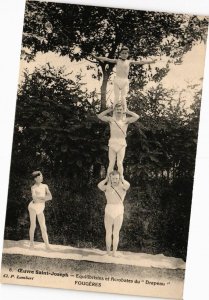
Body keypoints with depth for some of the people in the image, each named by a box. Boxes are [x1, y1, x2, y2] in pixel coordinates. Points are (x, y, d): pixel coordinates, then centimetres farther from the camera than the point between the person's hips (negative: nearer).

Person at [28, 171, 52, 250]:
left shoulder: (45, 186, 9)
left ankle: (47, 245, -8)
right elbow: (35, 199, -19)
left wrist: (39, 198, -13)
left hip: (40, 209, 4)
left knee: (43, 227, -3)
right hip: (33, 206, -4)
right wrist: (44, 198, -12)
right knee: (33, 225, 0)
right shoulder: (33, 187, -5)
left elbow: (50, 197, -2)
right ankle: (31, 242, 15)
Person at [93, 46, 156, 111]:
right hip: (117, 80, 0)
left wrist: (151, 61, 6)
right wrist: (97, 57, -8)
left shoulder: (129, 62, 8)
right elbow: (107, 59, 0)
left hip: (125, 81, 0)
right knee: (116, 97, -3)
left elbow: (140, 62, 8)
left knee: (123, 97, -5)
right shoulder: (117, 61, 6)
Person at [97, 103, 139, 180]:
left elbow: (137, 117, -8)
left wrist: (128, 112, 1)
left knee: (120, 163, 0)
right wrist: (109, 110, 4)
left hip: (121, 144, -1)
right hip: (112, 143, 1)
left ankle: (121, 179, 12)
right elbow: (99, 116, 2)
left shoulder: (125, 120, 0)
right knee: (111, 164, 5)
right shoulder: (111, 119, 4)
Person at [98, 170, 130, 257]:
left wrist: (121, 179, -3)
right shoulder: (107, 188, 5)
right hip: (108, 211, 1)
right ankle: (108, 251, 11)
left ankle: (114, 251, 1)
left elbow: (128, 185, -19)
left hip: (119, 212, -1)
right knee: (108, 232, 5)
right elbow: (99, 185, -16)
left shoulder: (122, 187, 4)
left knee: (116, 233, 0)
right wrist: (106, 179, -1)